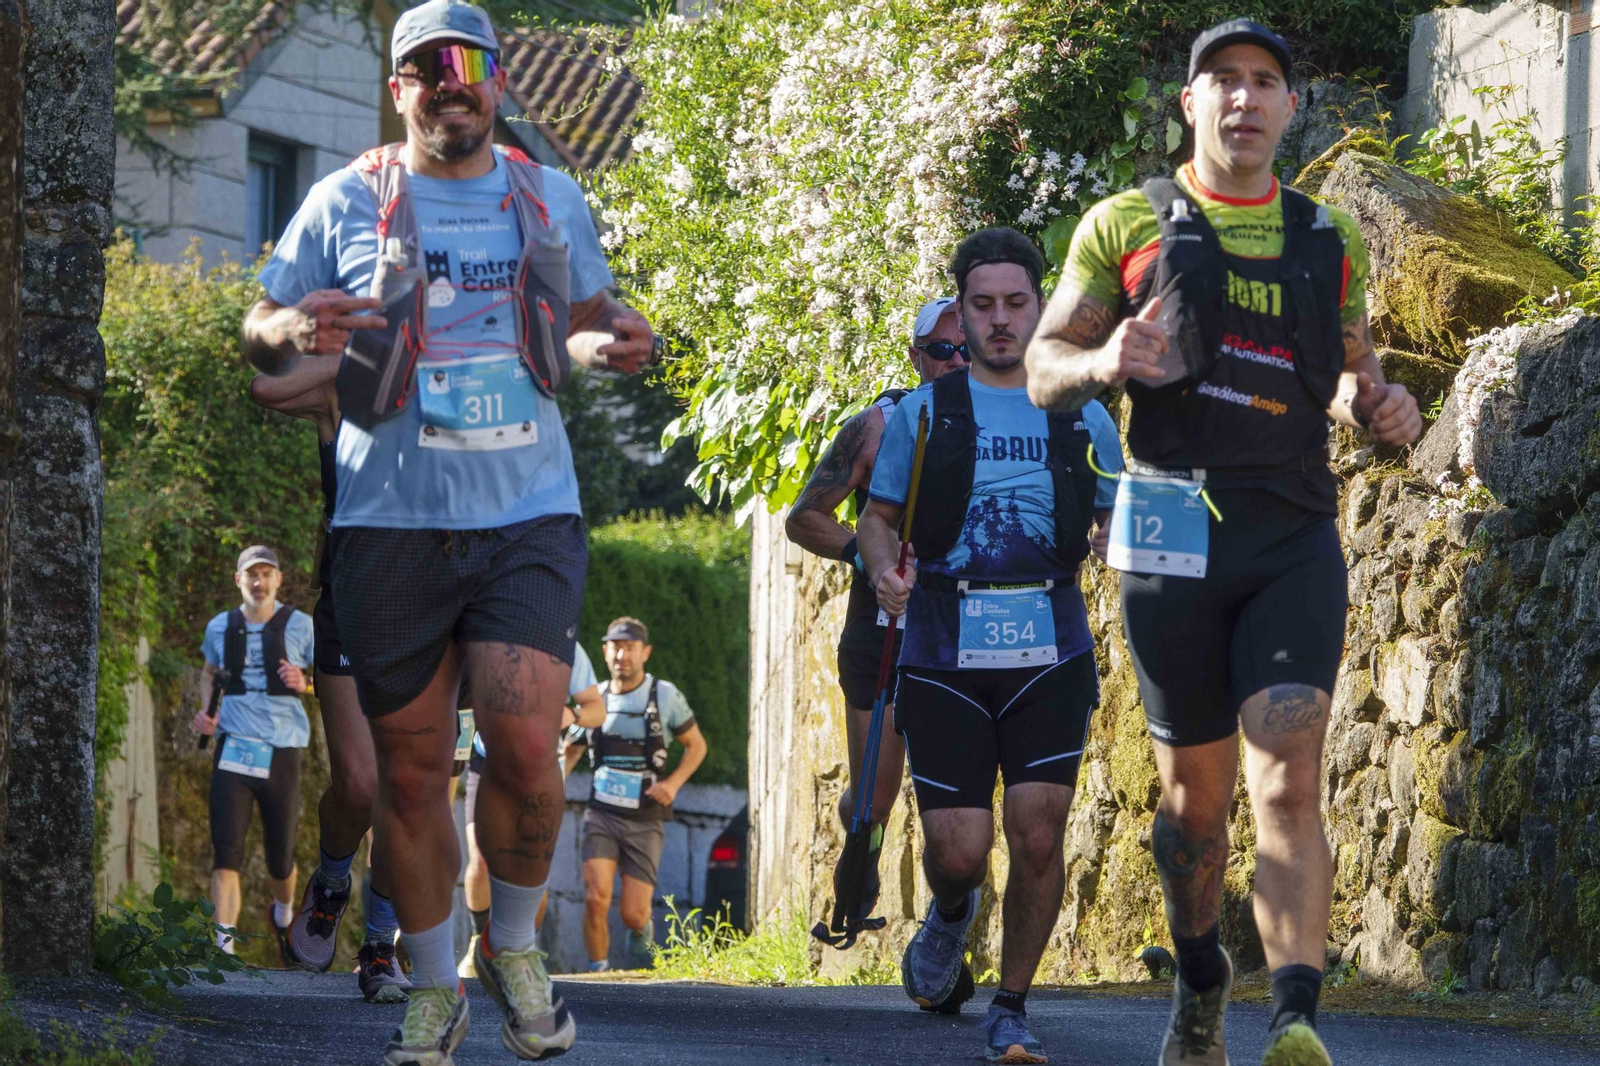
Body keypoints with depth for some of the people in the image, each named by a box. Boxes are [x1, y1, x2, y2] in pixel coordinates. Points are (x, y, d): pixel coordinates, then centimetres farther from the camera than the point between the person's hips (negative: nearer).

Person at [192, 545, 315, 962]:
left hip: (281, 752, -1)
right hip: (232, 750, 1)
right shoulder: (220, 628, 7)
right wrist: (207, 712, 8)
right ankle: (225, 950, -18)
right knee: (226, 852, -13)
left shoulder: (300, 626, 0)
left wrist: (304, 684, -17)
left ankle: (283, 915, 42)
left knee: (281, 859, 9)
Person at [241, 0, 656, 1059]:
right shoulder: (347, 203, 5)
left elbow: (587, 320, 25)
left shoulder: (552, 199, 11)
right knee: (411, 770, 2)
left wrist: (620, 341, 1)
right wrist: (296, 330, -15)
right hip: (393, 523, 0)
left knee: (525, 747, -14)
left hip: (530, 517, 0)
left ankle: (515, 946, 11)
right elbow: (259, 334, 9)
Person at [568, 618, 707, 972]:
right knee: (596, 900, -19)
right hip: (601, 813, 1)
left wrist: (673, 783, -10)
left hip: (644, 821, -1)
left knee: (633, 914, -3)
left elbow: (696, 745, 7)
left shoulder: (665, 696, -4)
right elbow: (569, 750, 17)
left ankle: (642, 930, 33)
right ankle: (598, 972, -3)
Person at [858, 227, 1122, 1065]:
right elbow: (879, 517, 12)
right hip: (945, 658, -1)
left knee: (1038, 838, -10)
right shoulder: (922, 414, 6)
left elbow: (1113, 524, 20)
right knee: (957, 852, -6)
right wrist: (885, 570, -10)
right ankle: (951, 915, 32)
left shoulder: (1083, 421, 10)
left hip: (1050, 657, 1)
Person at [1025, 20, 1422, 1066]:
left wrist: (1379, 405, 2)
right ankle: (1200, 980, 34)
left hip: (1297, 538, 1)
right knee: (1196, 791, 7)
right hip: (1176, 536, -1)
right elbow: (1043, 367, 7)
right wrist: (1103, 362, -16)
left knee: (1289, 777, -17)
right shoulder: (1128, 226, 6)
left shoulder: (1331, 243, 14)